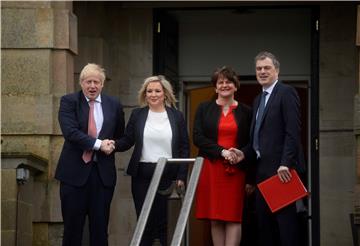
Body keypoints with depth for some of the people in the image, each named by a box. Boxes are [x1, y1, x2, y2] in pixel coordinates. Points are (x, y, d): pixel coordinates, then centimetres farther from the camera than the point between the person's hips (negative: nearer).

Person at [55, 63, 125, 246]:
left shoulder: (114, 105, 9)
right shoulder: (69, 102, 0)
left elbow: (120, 136, 21)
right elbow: (70, 132, -14)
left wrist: (111, 145, 4)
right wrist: (98, 144, -17)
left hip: (103, 172, 2)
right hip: (75, 171, -2)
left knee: (100, 227, 5)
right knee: (73, 226, 2)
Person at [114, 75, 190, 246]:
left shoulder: (176, 116, 5)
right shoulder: (137, 115, 8)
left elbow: (184, 148, 5)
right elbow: (127, 141, 6)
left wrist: (181, 176, -2)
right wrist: (114, 144, -16)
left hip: (168, 176, -1)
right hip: (142, 175, 1)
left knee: (165, 222, 0)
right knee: (144, 221, 4)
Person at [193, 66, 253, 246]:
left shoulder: (245, 112, 9)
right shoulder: (204, 109, 10)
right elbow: (197, 137, 0)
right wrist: (222, 151, -13)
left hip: (236, 170, 0)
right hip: (211, 169, 1)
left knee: (234, 217, -7)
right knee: (215, 218, 0)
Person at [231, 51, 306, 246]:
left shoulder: (286, 93, -6)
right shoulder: (258, 100, 21)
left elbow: (293, 131, -15)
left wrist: (285, 163, -22)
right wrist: (244, 153, 6)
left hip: (281, 168, -8)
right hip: (263, 168, 9)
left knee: (285, 218, -6)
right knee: (263, 220, 8)